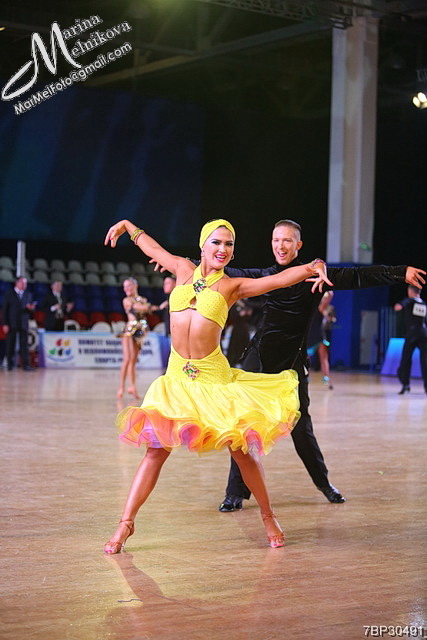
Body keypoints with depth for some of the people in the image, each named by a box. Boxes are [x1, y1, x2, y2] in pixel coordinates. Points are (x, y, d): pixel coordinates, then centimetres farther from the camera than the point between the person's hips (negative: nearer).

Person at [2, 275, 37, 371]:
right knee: (10, 344, 2)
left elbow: (30, 308, 14)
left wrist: (31, 308, -12)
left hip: (23, 323, 2)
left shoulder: (28, 295, 13)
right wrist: (5, 324, -8)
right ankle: (10, 364, 11)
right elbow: (4, 309, 0)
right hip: (11, 323, -2)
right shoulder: (9, 293, 3)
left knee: (24, 344, -4)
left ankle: (25, 364, -7)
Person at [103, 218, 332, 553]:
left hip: (213, 376, -2)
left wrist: (313, 267, -24)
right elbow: (152, 247, 27)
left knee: (241, 449, 3)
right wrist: (127, 226, 38)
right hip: (177, 375, 2)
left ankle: (268, 517, 18)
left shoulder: (233, 286, 3)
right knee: (157, 448, 0)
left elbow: (280, 279, -9)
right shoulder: (185, 270, 10)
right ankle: (126, 522, 7)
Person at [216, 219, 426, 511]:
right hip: (259, 357, 2)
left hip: (292, 362, -2)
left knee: (301, 427, 4)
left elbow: (357, 276, -9)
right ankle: (236, 493, 7)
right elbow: (228, 274, 18)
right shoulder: (265, 276, 7)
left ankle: (323, 481, 28)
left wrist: (401, 272, -18)